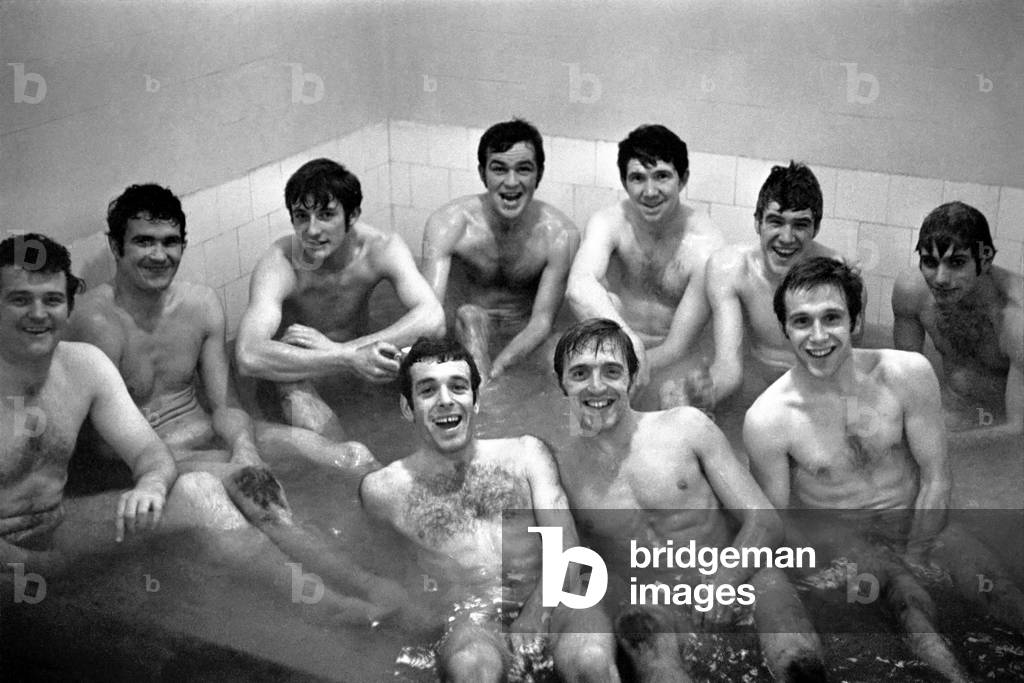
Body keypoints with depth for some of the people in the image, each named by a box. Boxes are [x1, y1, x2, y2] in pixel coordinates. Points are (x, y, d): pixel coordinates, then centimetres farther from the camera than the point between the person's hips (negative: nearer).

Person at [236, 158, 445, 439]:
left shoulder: (381, 248, -17)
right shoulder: (279, 264, -25)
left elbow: (433, 320, -30)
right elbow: (248, 357, -40)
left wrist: (339, 348, -36)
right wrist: (348, 359, -49)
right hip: (297, 374, -3)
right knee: (299, 401, -36)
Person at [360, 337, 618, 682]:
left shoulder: (526, 454, 15)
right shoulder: (384, 488, 11)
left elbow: (565, 544, 5)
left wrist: (536, 611, -13)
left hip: (544, 602, 2)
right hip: (467, 617, -1)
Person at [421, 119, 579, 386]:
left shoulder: (560, 234, -14)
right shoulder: (448, 223, -17)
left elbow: (542, 322, -17)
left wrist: (497, 367, -37)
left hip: (524, 344, 3)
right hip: (463, 335, -2)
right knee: (469, 315, -32)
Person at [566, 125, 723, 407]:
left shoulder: (707, 246, -17)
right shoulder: (609, 223, -13)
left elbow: (677, 348, -18)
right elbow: (578, 287, -35)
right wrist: (629, 340, -52)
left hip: (668, 365, -2)